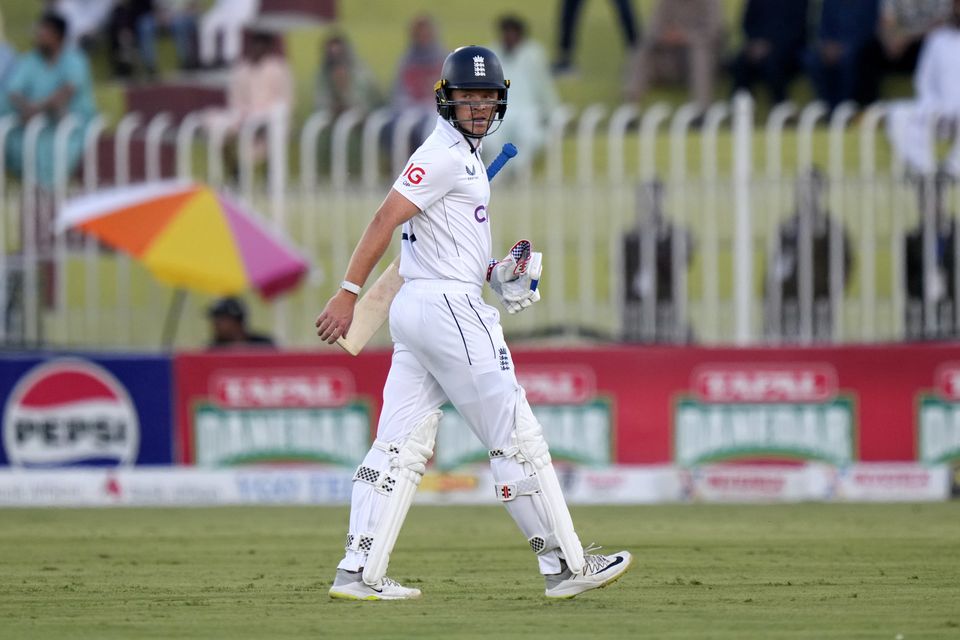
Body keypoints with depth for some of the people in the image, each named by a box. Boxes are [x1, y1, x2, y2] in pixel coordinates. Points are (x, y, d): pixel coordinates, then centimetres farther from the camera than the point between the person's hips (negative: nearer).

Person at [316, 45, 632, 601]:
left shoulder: (464, 157, 21)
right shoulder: (446, 154, -10)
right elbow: (387, 219, -18)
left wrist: (493, 275, 10)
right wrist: (349, 293, -23)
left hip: (414, 307, 10)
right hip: (450, 308, -10)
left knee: (402, 448, 5)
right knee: (518, 439, -5)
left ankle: (360, 574, 0)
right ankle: (565, 566, -2)